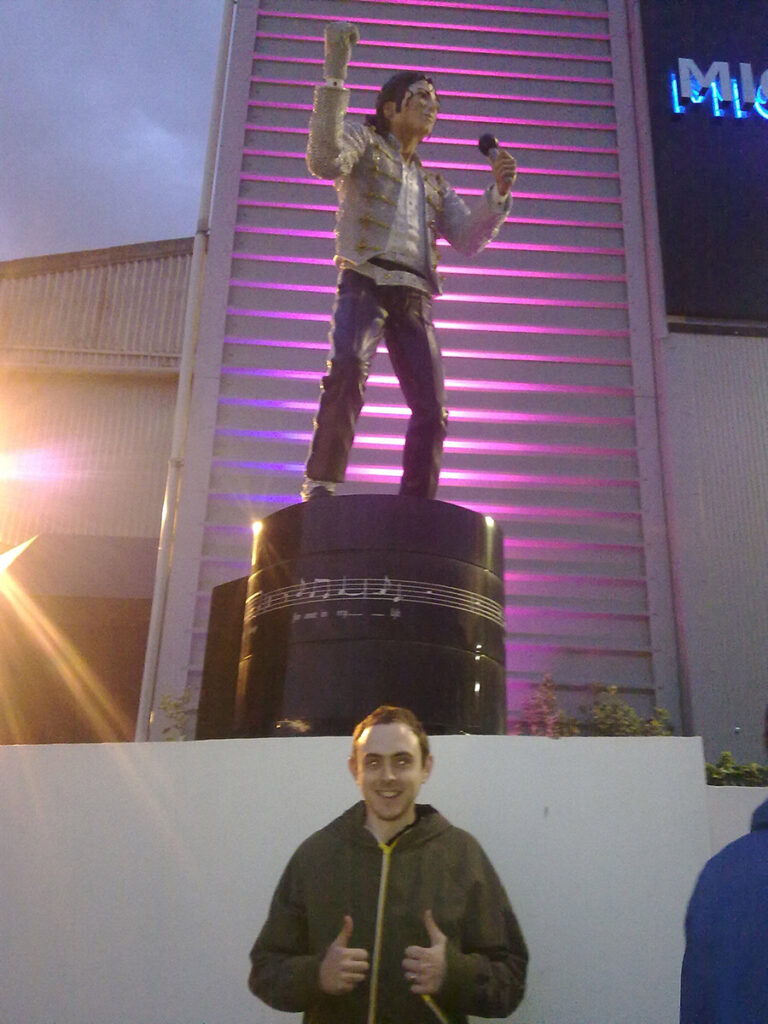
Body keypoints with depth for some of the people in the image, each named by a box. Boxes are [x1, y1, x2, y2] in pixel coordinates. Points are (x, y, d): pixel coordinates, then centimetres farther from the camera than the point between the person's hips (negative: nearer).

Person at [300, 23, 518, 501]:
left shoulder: (433, 184, 30)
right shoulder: (362, 140, 15)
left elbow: (469, 237, 17)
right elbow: (325, 159, -9)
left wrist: (499, 192, 1)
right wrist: (335, 75, -15)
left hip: (415, 297, 6)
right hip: (365, 281, -5)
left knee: (432, 408, -6)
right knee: (349, 366, -33)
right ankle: (321, 484, -30)